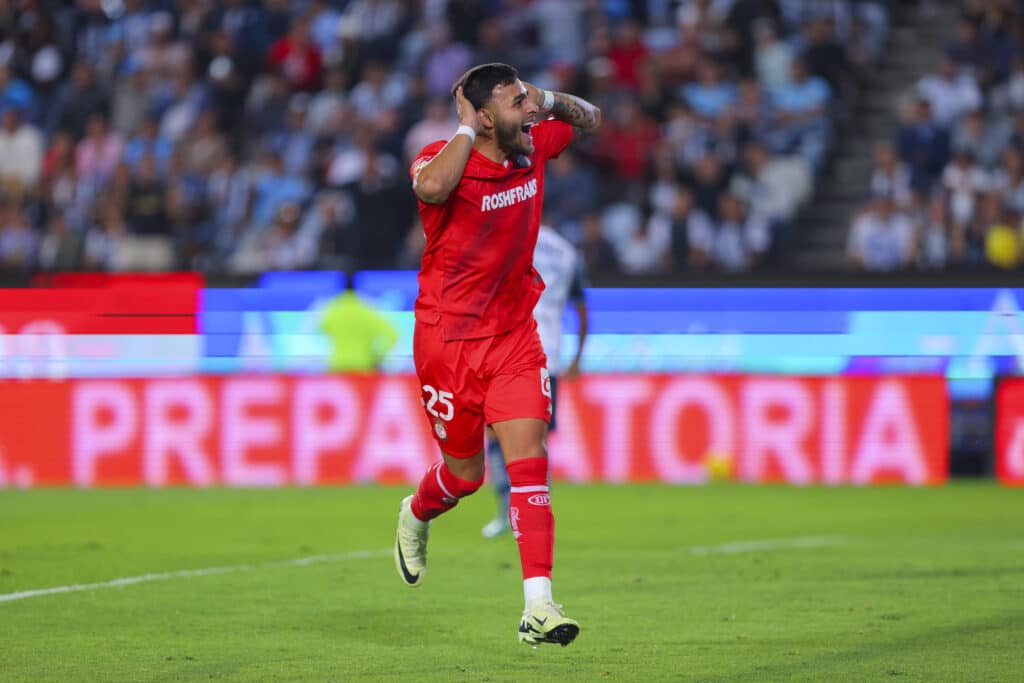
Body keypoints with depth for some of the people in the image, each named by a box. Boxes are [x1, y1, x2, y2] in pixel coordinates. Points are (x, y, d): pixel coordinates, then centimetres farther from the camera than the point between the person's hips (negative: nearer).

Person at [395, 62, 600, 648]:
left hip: (515, 333, 4)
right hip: (449, 339, -4)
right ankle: (416, 518, 47)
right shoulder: (444, 157, -18)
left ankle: (538, 607, -14)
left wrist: (551, 101, -4)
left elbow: (590, 119, 18)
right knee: (465, 474, 10)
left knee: (529, 461, -11)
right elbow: (431, 188, -44)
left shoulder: (533, 147, -2)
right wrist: (468, 129, -30)